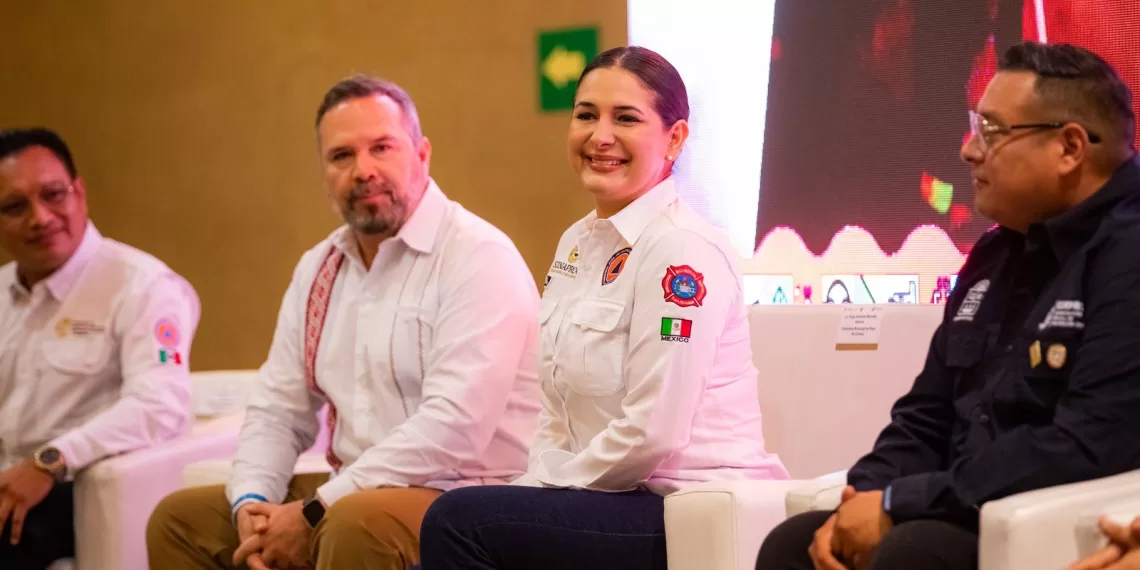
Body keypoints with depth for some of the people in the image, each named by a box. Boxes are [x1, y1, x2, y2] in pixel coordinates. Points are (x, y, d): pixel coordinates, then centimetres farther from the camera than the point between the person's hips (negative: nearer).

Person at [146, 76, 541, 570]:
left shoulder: (478, 257, -13)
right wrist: (253, 503, -7)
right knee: (181, 519, 4)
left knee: (356, 524, -36)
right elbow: (278, 411, 15)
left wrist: (314, 514, -21)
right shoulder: (319, 269, 13)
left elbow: (454, 424, -23)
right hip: (351, 493, 8)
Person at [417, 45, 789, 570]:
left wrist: (544, 491, -9)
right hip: (626, 503, 8)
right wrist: (532, 491, 0)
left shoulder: (683, 251, -14)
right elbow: (559, 412, 16)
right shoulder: (578, 243, 13)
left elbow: (651, 433, -20)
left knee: (457, 521, -20)